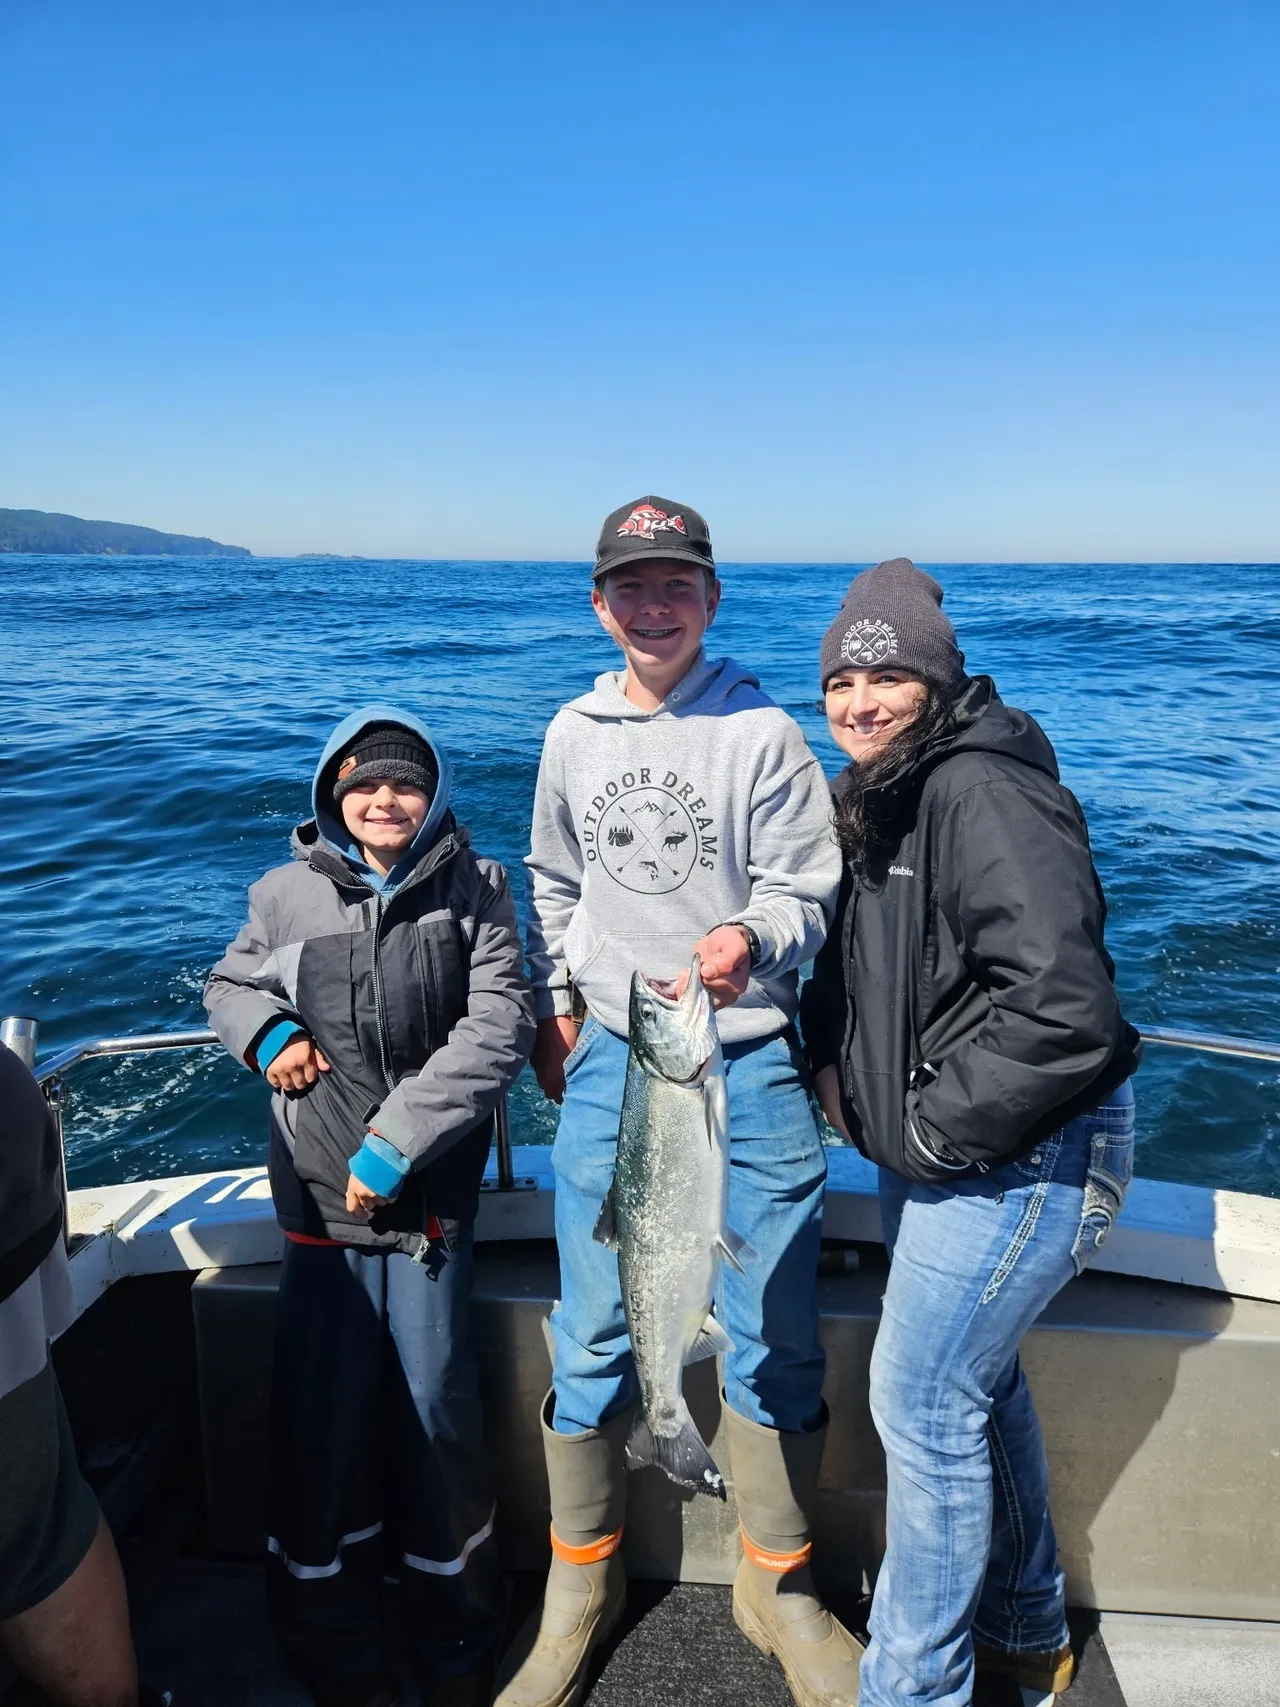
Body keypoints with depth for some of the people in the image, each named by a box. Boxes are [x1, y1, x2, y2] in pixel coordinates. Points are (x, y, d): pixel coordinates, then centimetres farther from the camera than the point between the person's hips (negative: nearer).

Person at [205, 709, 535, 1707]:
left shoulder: (475, 888, -2)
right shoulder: (288, 894, 2)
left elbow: (500, 1026, -10)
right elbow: (229, 986, 18)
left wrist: (395, 1142, -16)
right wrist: (265, 1031, -6)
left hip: (433, 1197, -1)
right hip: (321, 1200, 1)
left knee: (436, 1411, 4)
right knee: (323, 1413, 6)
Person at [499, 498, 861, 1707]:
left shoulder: (763, 732, -4)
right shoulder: (573, 733, 6)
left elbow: (806, 889, -5)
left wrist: (751, 941, -25)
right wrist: (554, 1006, 14)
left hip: (749, 1062, -2)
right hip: (610, 1058, 2)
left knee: (775, 1336, 8)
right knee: (592, 1332, 9)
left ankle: (777, 1583, 32)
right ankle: (580, 1582, 32)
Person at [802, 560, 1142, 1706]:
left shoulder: (982, 794, -23)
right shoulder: (882, 801, 8)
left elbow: (1061, 1005, -32)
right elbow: (860, 969, 21)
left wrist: (939, 1128, -22)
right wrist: (839, 1069, 6)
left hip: (1021, 1154, -10)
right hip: (941, 1150, 10)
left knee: (923, 1402, 0)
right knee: (978, 1378, 22)